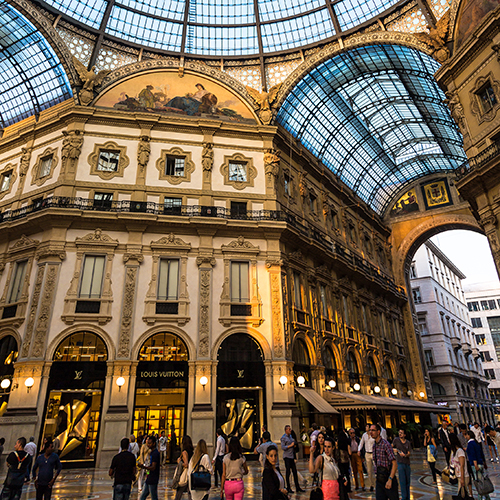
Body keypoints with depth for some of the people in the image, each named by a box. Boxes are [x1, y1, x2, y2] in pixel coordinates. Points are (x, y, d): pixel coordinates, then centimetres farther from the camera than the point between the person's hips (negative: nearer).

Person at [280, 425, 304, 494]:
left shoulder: (290, 436, 14)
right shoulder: (283, 437, -11)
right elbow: (282, 447, -17)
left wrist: (294, 445, 8)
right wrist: (291, 445, -19)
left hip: (291, 456, 8)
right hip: (287, 457, -8)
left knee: (294, 471, 9)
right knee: (288, 472, -1)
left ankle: (297, 487, 16)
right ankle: (288, 488, 10)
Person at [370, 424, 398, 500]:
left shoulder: (385, 444, -14)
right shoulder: (374, 446, 10)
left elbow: (394, 464, -17)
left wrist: (390, 479, -22)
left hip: (388, 478, -7)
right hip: (379, 479, 7)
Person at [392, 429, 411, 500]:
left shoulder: (408, 443, 2)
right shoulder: (396, 440, -1)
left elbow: (409, 453, -2)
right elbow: (391, 447, 13)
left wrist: (405, 455, -21)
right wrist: (394, 450, -7)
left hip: (407, 463, 3)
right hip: (400, 463, -3)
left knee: (407, 481, 10)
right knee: (402, 481, -6)